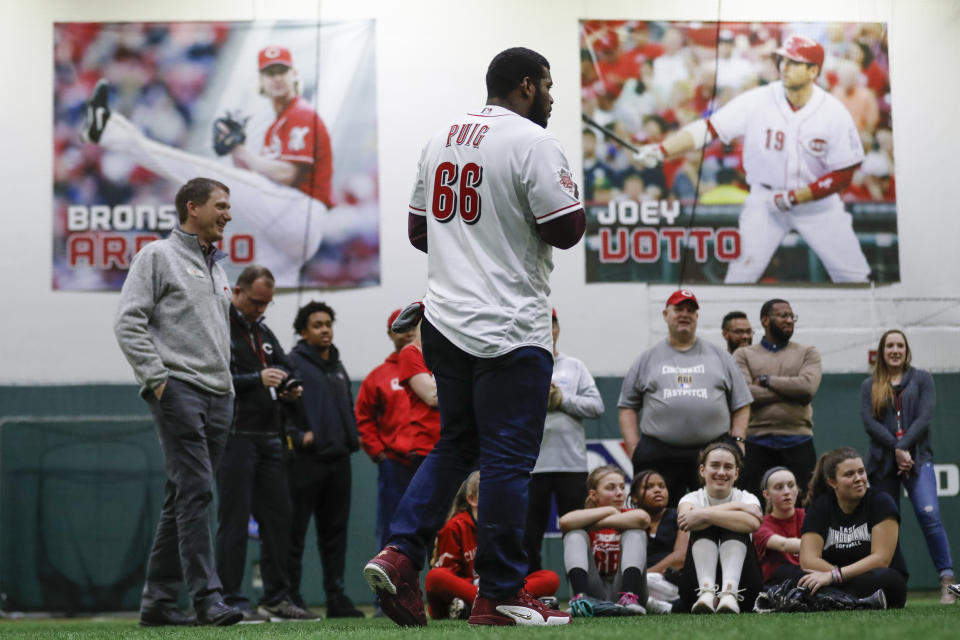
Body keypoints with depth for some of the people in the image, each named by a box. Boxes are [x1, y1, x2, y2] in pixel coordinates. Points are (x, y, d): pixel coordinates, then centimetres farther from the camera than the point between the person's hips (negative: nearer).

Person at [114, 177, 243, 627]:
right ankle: (206, 596, -19)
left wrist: (227, 386, 15)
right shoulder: (158, 256, 0)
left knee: (183, 499, 7)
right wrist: (158, 379, -14)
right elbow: (129, 323, -8)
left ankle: (158, 600, 9)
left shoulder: (217, 268, 23)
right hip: (178, 388, -8)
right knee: (195, 490, -16)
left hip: (217, 395, 8)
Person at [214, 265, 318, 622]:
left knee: (277, 516, 8)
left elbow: (282, 369, 28)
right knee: (234, 521, -7)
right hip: (236, 438, -8)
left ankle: (277, 599, 14)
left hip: (269, 438, 8)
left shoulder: (264, 333, 20)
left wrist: (288, 390, 5)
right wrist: (258, 380, -21)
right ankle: (232, 602, -5)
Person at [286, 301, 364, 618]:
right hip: (305, 460, -7)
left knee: (335, 532, 8)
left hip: (338, 460, 7)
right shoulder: (294, 363, -3)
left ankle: (336, 595, 11)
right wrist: (297, 436, -18)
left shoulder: (338, 367, 20)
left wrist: (352, 437, 14)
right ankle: (290, 595, -1)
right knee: (296, 531, -4)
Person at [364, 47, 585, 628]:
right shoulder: (532, 142, -11)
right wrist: (570, 193, 5)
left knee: (455, 445, 18)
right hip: (508, 327, -8)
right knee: (508, 459, -2)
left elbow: (418, 230, 20)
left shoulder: (441, 140, 13)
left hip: (443, 319, 8)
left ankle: (400, 554, 3)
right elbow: (567, 230, -14)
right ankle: (501, 596, 2)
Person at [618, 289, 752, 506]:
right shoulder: (648, 359, 14)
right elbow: (628, 407, 12)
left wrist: (738, 440, 1)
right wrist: (633, 448, 0)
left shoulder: (719, 356, 16)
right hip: (658, 456, 0)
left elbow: (741, 405, 14)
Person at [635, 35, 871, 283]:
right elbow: (707, 128, -20)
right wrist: (662, 149, -34)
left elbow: (842, 176, -12)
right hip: (766, 199, 0)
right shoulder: (756, 102, -15)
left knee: (854, 276, -1)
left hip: (816, 199, 0)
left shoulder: (835, 113, -15)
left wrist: (795, 197, -19)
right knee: (741, 272, -11)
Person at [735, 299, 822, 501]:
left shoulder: (807, 353, 11)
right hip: (757, 443, -1)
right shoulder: (744, 355, 9)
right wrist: (792, 391, -7)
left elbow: (808, 387, -8)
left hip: (798, 441, 1)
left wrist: (766, 380, -4)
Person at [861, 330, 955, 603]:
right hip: (882, 462, 2)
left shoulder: (921, 379, 11)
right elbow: (869, 422, 0)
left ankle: (947, 580, -20)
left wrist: (904, 446, -13)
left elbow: (924, 417, -1)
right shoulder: (869, 386, 13)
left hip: (917, 458, -2)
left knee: (929, 515, -19)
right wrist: (896, 449, -12)